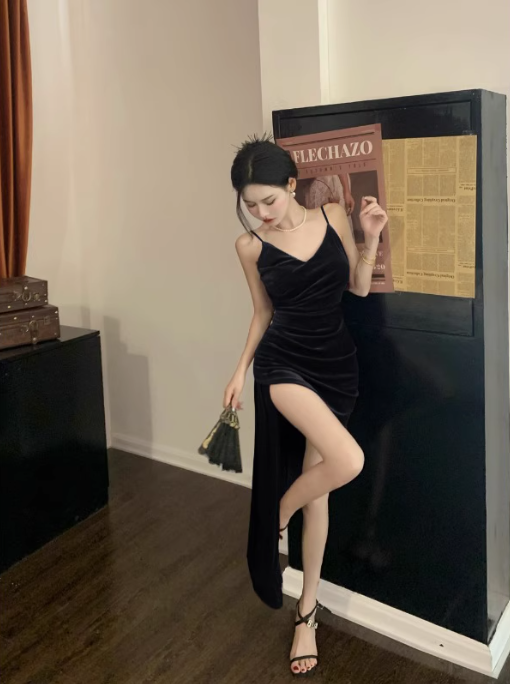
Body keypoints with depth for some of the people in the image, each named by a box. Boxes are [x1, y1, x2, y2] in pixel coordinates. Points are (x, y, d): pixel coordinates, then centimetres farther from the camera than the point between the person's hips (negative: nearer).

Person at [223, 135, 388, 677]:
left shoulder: (333, 217, 1)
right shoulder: (251, 245, -2)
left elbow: (359, 287, 8)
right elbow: (263, 313, 8)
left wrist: (371, 238, -5)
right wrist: (241, 369, 4)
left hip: (335, 365, 3)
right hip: (283, 362, -3)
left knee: (317, 482, 10)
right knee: (348, 461, -26)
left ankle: (307, 610, 27)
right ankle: (279, 513, 8)